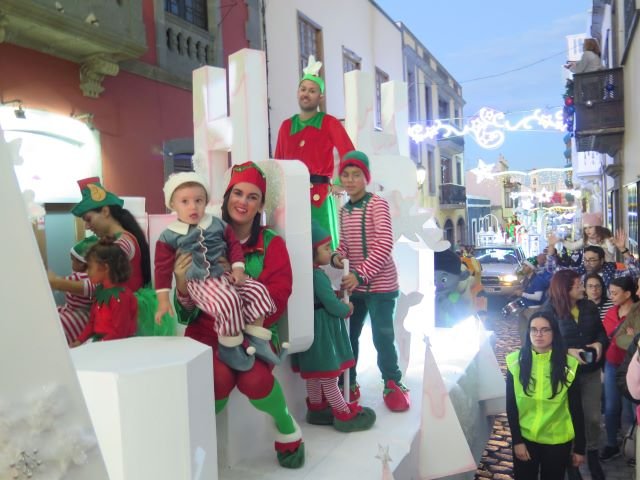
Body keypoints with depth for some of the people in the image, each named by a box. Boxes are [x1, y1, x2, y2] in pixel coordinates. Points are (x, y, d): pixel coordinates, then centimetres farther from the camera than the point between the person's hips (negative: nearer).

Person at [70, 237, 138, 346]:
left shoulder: (121, 296, -19)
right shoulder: (101, 290, 10)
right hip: (97, 341, 8)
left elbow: (119, 333, -19)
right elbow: (92, 322, 17)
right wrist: (80, 340, 3)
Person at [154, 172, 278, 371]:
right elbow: (163, 268, -2)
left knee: (258, 290, -10)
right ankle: (229, 348, -10)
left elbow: (233, 244, 12)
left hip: (224, 276, 5)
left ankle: (256, 339, 2)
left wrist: (238, 268, -4)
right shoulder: (169, 237, -3)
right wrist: (163, 300, -5)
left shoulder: (217, 225, 7)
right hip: (200, 283, -5)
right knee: (229, 302, -31)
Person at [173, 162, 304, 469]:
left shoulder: (272, 244, 1)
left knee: (253, 379, -29)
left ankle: (286, 427, 6)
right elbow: (190, 312, 0)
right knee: (220, 378, -29)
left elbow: (275, 299, -8)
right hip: (208, 331, 1)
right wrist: (182, 284, -22)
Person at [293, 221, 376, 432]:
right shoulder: (317, 275, -23)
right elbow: (333, 306, -22)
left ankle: (316, 408, 32)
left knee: (316, 373, 19)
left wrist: (341, 304, 0)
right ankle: (345, 415, 12)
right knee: (328, 374, 0)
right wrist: (347, 309, -4)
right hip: (321, 330, -10)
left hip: (315, 328, 10)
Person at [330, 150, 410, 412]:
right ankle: (348, 384, 28)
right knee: (348, 335, 12)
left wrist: (361, 274, -24)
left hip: (379, 284, -6)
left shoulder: (378, 204, -10)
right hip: (353, 284, 6)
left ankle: (393, 384, 20)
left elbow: (385, 244, -18)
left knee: (382, 336, -1)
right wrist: (337, 256, -5)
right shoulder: (344, 210, 11)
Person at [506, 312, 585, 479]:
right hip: (524, 438, 1)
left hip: (558, 441, 0)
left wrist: (579, 447, -1)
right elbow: (511, 406, -4)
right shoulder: (515, 362, -8)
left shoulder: (568, 365, -9)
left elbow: (576, 409, -3)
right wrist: (516, 440, -8)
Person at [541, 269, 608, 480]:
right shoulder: (549, 310, -15)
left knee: (593, 416, 12)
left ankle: (593, 455, 34)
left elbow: (601, 331, 10)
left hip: (591, 370, 4)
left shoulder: (589, 307, 1)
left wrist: (600, 343, -11)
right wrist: (568, 352, -25)